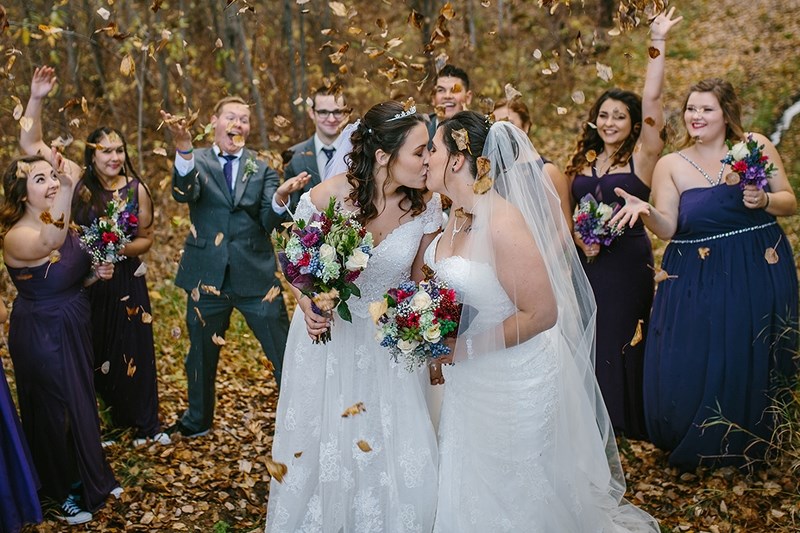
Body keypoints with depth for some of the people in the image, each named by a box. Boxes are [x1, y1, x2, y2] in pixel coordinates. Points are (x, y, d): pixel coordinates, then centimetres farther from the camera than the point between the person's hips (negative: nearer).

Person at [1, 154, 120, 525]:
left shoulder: (62, 223, -1)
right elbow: (48, 244, -52)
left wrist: (96, 274, -8)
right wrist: (67, 188, -65)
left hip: (75, 329, 8)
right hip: (41, 336, -8)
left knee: (83, 402, 22)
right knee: (53, 411, 10)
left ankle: (91, 478, 44)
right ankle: (63, 491, 32)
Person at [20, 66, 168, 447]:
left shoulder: (136, 189, -5)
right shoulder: (78, 179, -6)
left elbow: (146, 239, 3)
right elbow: (30, 144, -8)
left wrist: (121, 250, -17)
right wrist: (37, 99, -17)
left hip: (125, 282, 0)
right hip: (84, 282, 0)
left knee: (133, 353, 8)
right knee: (91, 355, 10)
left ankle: (145, 424, 24)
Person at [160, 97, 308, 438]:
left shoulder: (262, 169, 4)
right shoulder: (195, 161, 1)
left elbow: (270, 222, -7)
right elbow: (183, 193, -22)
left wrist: (281, 196, -30)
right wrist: (183, 146, -40)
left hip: (256, 276, 0)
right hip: (207, 277, 0)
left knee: (285, 353, 0)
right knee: (202, 354, 18)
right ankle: (197, 421, 39)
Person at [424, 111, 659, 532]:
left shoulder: (502, 224, -27)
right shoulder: (453, 215, -2)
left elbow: (541, 314, -25)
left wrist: (464, 347, -22)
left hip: (514, 382, -7)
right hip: (467, 378, 7)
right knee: (471, 493, 23)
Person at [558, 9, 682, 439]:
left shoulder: (641, 156, -4)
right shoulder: (581, 161, 9)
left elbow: (651, 100, -12)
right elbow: (566, 212, 13)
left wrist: (657, 44, -12)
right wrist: (580, 240, -5)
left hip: (627, 261, -4)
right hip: (586, 260, 4)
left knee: (623, 336, 3)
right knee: (589, 337, 9)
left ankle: (627, 420, 18)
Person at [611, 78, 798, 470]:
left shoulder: (756, 146, 0)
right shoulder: (671, 165, 1)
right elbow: (668, 228, -6)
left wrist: (764, 199, -16)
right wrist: (646, 212, -25)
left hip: (759, 275, 0)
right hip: (696, 281, 0)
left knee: (752, 363, 9)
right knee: (686, 367, 0)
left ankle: (745, 447, 30)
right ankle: (692, 446, 25)